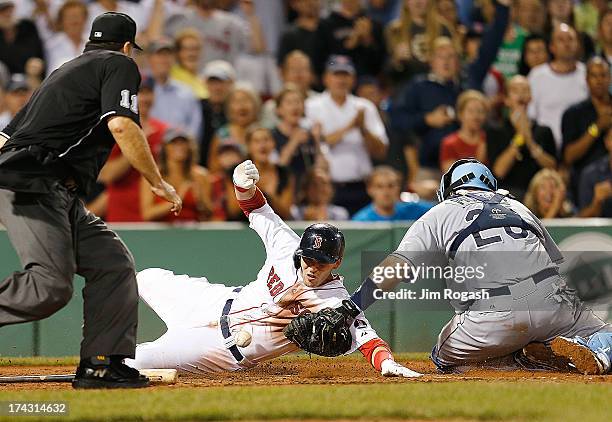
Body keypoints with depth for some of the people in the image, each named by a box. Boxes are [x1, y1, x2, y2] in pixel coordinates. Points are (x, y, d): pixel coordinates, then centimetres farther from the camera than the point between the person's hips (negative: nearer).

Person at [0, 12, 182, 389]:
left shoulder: (65, 71, 30)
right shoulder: (120, 64, 5)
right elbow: (121, 125, -13)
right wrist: (158, 183, -8)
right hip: (34, 186, -10)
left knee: (113, 263, 6)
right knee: (51, 286, -20)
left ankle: (101, 365, 1)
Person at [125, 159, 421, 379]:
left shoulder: (336, 305, -28)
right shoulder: (288, 246, -13)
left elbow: (366, 337, -39)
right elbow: (256, 209, 0)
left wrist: (386, 363, -59)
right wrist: (244, 185, -21)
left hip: (230, 347, -6)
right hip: (223, 301, 6)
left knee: (141, 359, -14)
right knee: (148, 279, 26)